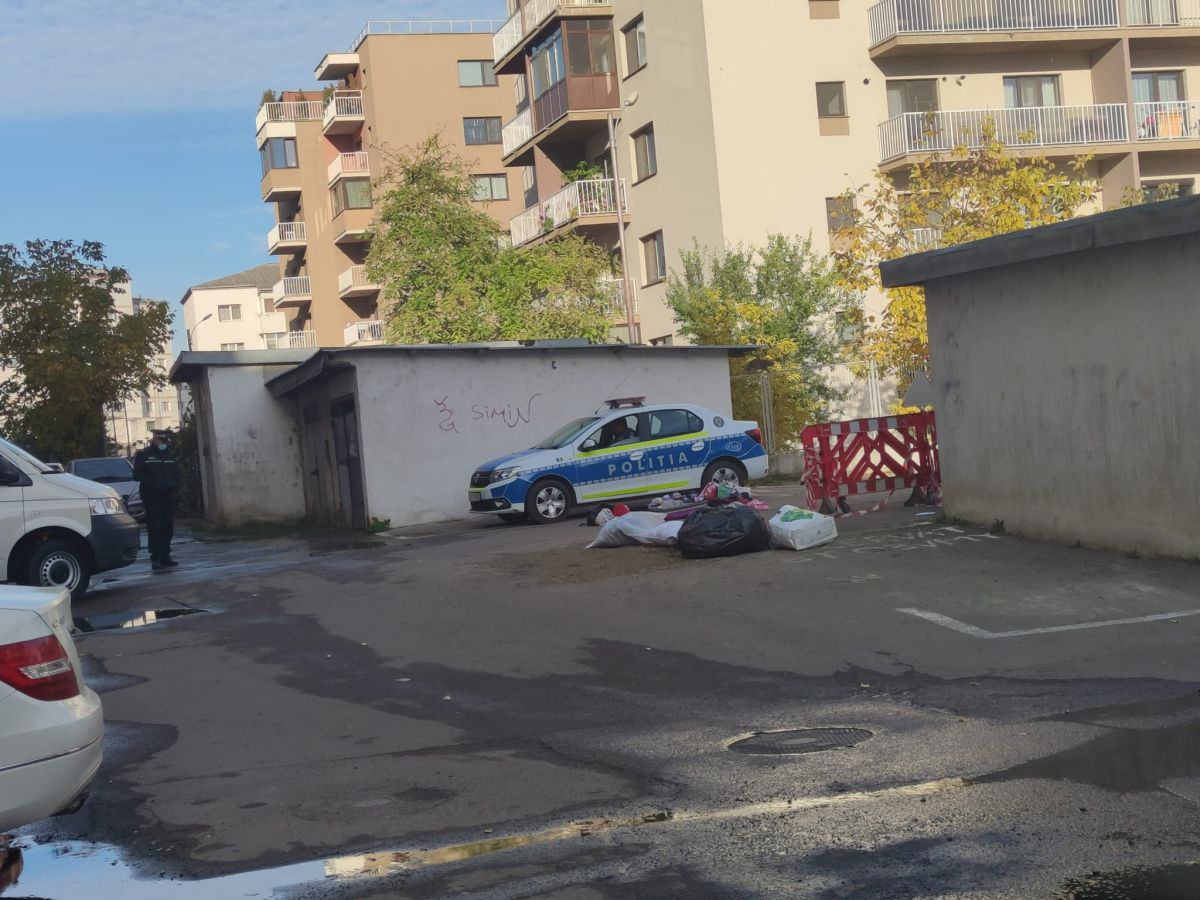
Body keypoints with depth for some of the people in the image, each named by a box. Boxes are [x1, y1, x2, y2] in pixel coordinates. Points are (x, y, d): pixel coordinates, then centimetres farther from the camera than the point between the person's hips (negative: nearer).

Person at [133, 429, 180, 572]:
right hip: (152, 497, -5)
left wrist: (174, 486, 2)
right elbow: (138, 474, -6)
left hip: (168, 496, 5)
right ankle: (155, 558, -6)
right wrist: (153, 483, -16)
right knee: (154, 529, -8)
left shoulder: (170, 456, 16)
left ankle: (165, 557, 12)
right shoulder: (143, 455, 0)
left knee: (167, 529, 5)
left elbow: (176, 474, 21)